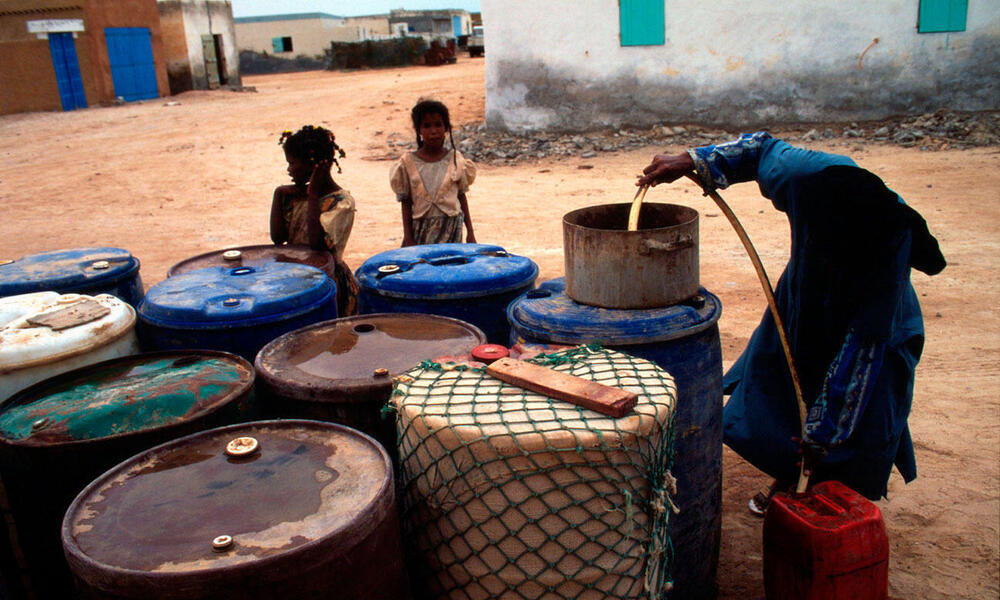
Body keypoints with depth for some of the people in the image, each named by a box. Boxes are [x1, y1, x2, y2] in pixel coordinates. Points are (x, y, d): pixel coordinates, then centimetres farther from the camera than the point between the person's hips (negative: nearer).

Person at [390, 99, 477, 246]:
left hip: (451, 228, 1)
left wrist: (470, 232, 9)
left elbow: (462, 196, 9)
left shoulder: (455, 159, 2)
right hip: (422, 231, -1)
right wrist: (408, 238, 0)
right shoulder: (408, 162, -1)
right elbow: (406, 202, 2)